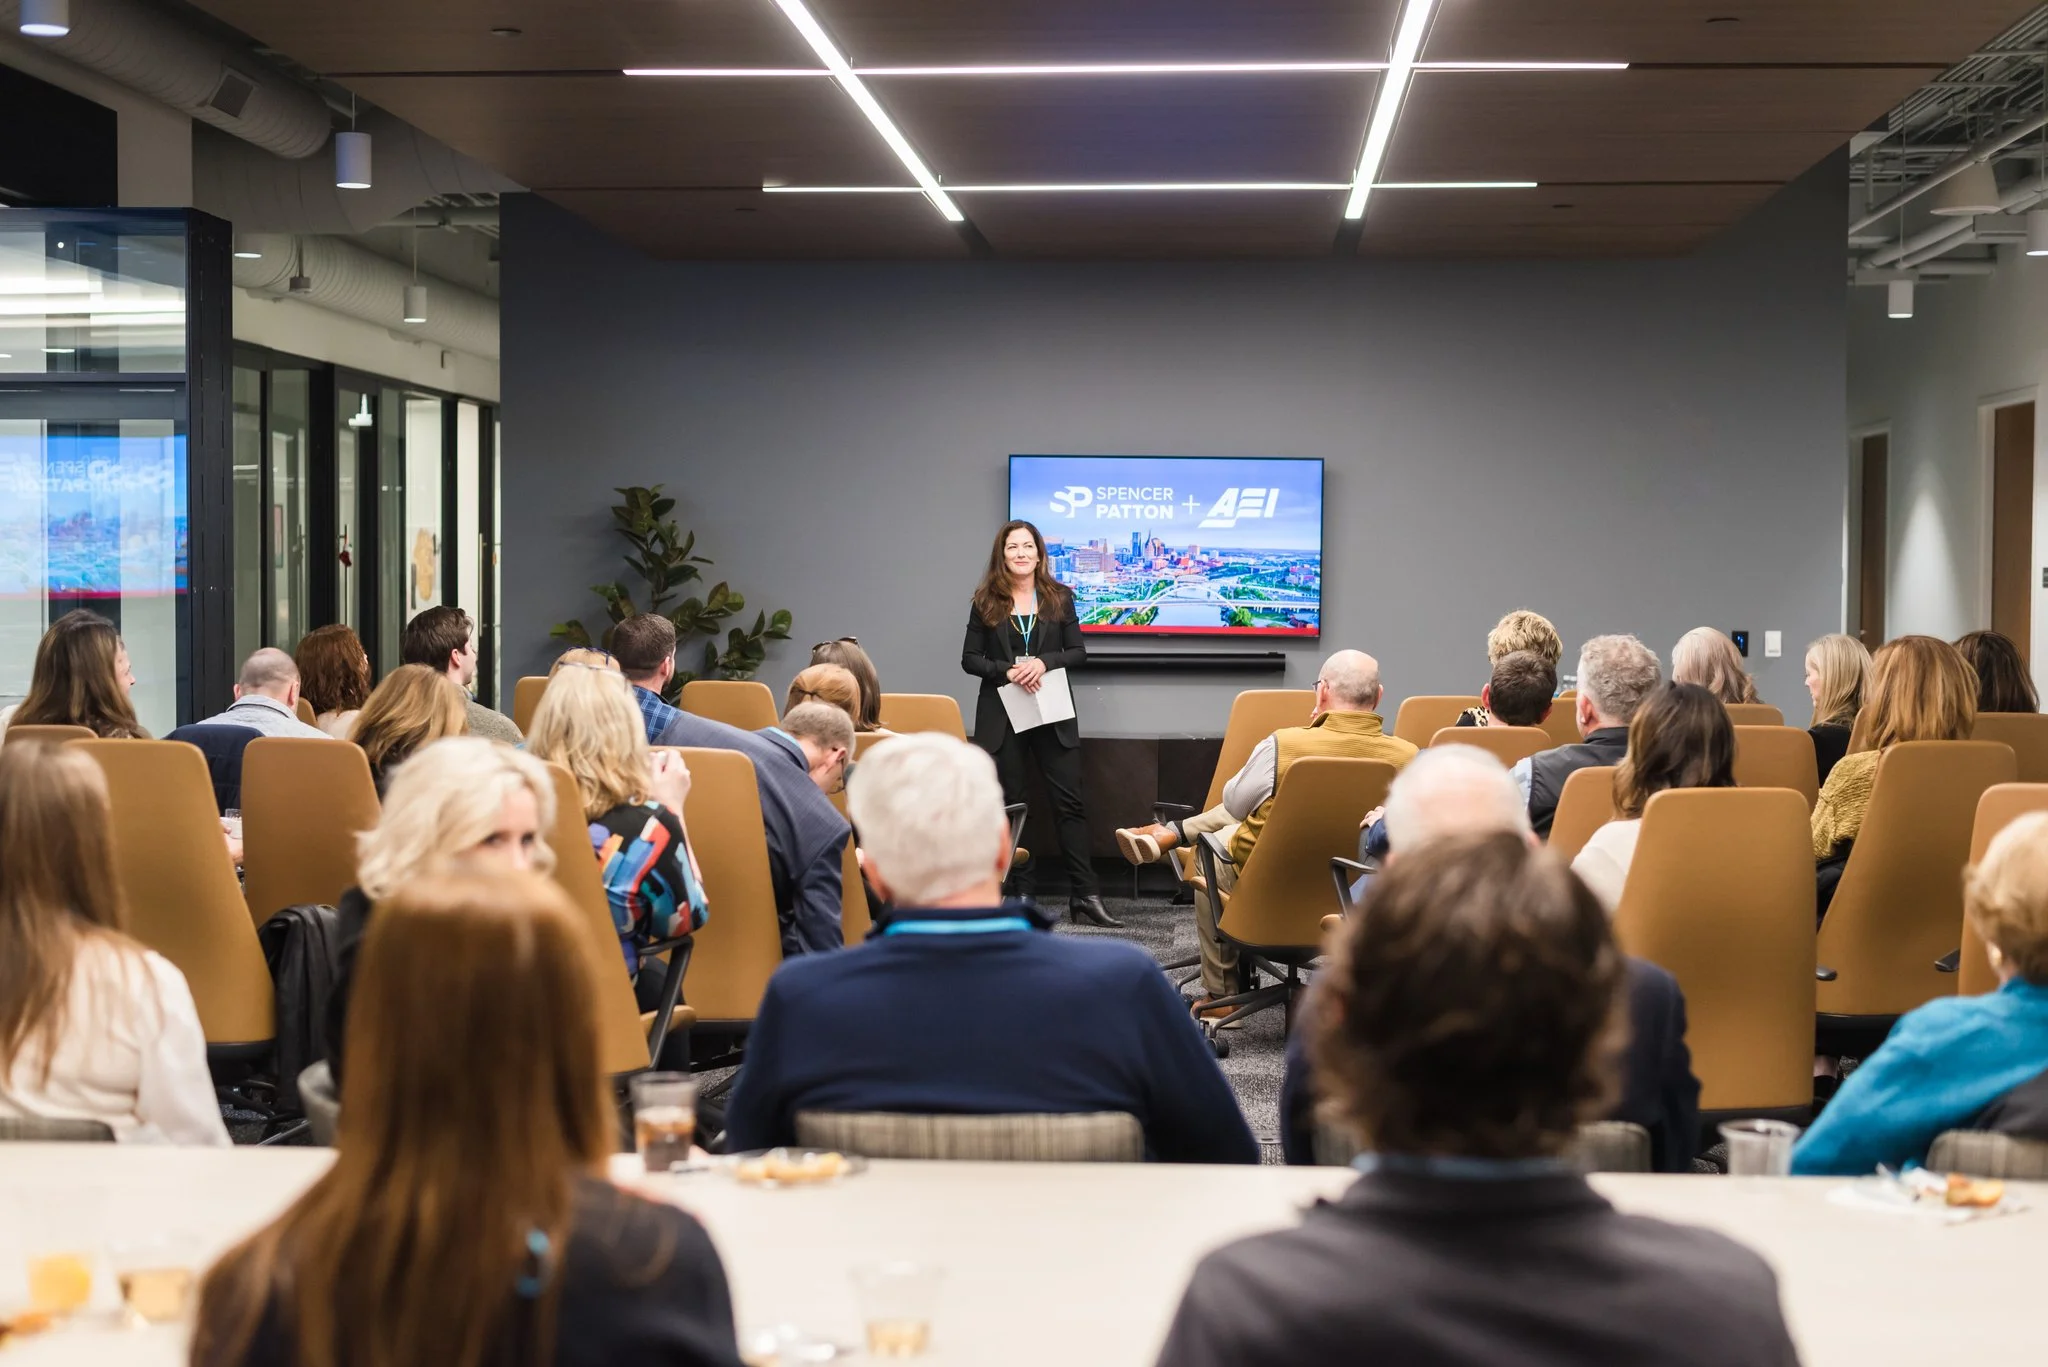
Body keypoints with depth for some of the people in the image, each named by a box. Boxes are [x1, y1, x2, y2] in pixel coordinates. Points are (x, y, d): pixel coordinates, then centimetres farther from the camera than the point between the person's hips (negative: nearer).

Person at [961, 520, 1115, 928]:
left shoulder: (1059, 597, 5)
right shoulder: (986, 601, 4)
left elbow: (1078, 652, 4)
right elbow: (970, 658, 2)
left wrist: (1044, 662, -15)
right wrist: (1008, 671, -15)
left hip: (1052, 711, 0)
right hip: (1002, 713, 0)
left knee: (1069, 801, -5)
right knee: (1010, 803, 4)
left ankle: (1084, 895, -5)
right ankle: (1022, 892, 12)